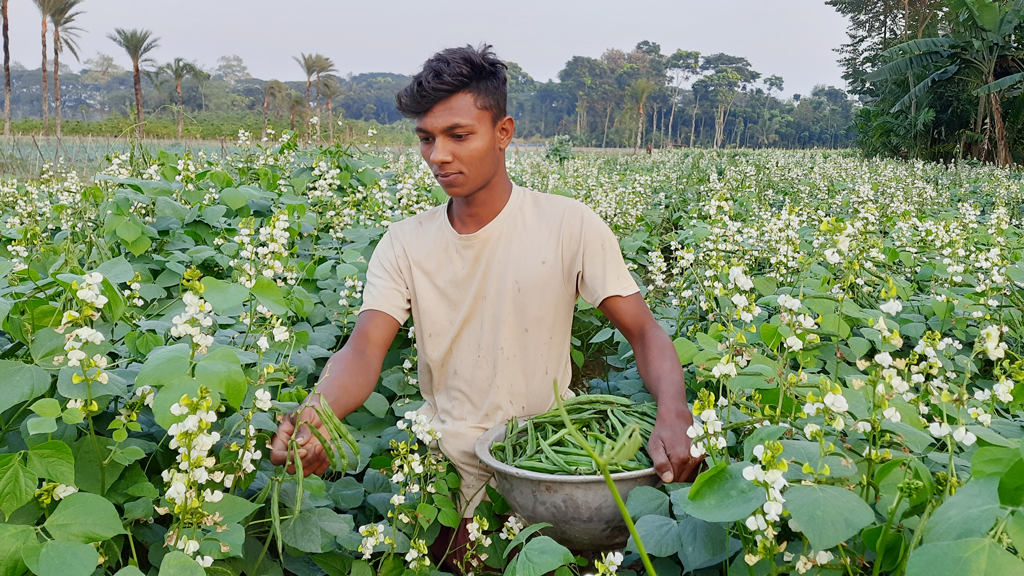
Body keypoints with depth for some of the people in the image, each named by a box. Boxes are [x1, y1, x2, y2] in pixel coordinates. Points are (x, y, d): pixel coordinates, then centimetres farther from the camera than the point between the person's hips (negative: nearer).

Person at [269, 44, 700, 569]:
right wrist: (314, 414, -35)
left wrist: (673, 416, -30)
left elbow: (645, 334, -9)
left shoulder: (569, 226, -8)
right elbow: (363, 351, -13)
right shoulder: (404, 244, -1)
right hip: (448, 461, 2)